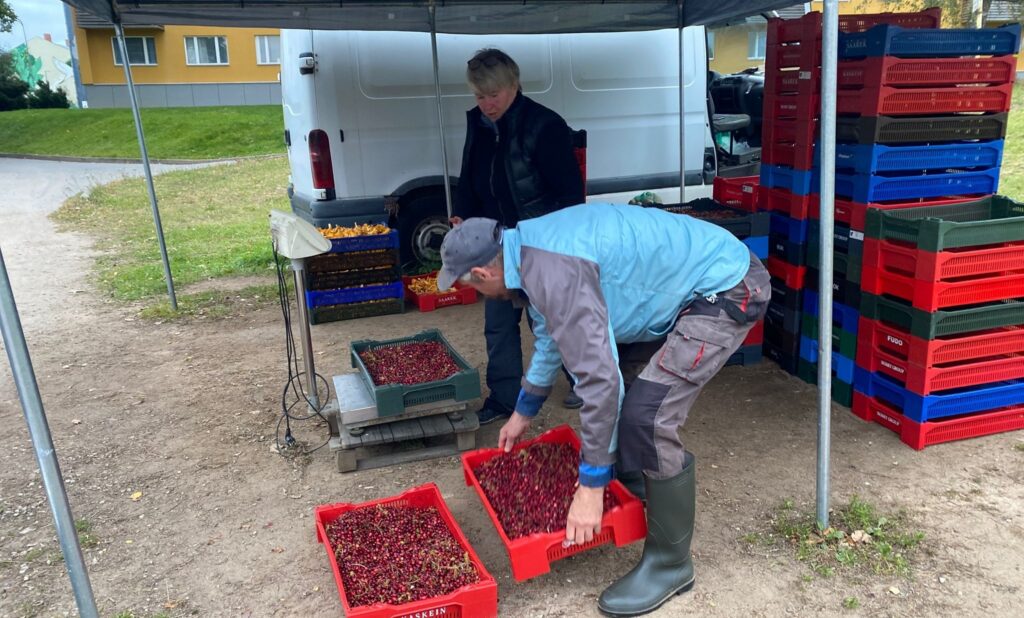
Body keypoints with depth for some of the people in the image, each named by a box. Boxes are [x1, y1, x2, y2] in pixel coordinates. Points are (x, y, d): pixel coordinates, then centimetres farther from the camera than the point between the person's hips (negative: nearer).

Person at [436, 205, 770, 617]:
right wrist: (523, 412, 29)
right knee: (603, 352, 19)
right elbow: (552, 336, 19)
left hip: (727, 289, -10)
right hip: (695, 280, 10)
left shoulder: (553, 272, -27)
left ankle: (669, 562, 2)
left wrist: (590, 487, -20)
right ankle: (628, 481, 37)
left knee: (648, 415, -18)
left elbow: (600, 378, -29)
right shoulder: (531, 247, 5)